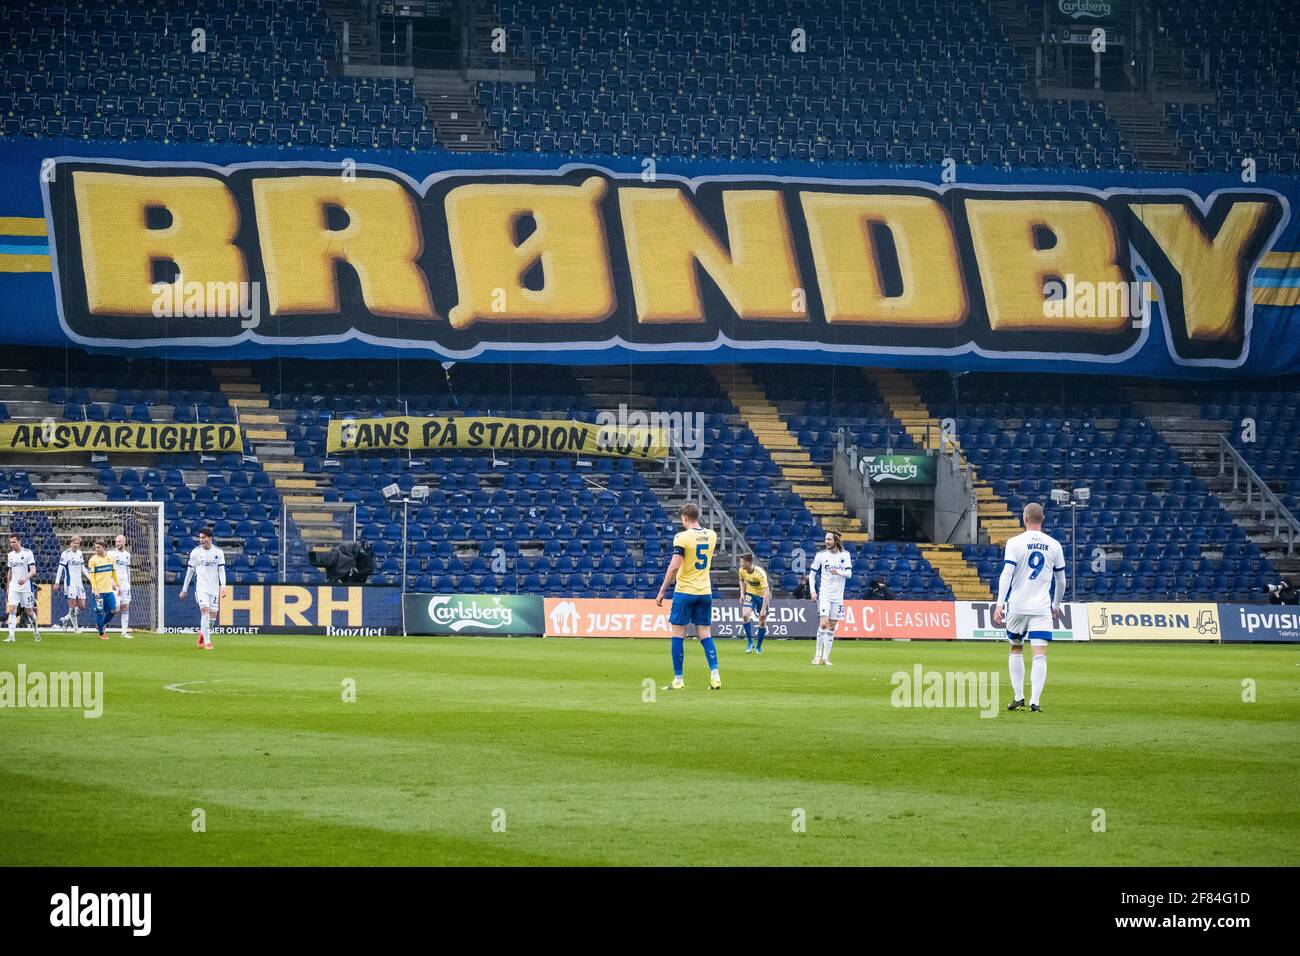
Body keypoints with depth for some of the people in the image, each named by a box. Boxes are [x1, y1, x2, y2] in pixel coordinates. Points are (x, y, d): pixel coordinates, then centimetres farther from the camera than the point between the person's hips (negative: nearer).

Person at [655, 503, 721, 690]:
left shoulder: (682, 537, -13)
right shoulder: (711, 535, 5)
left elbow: (674, 567, -19)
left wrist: (662, 592, -13)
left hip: (684, 592, -5)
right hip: (705, 591, 5)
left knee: (678, 634, 2)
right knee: (705, 634, 9)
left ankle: (678, 680, 2)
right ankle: (715, 676, -4)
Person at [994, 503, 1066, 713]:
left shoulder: (1015, 542, -4)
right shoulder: (1054, 545, 5)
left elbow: (1007, 574, -12)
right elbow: (1061, 580, 12)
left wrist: (1000, 604, -14)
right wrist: (1056, 604, 26)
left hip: (1017, 606, -1)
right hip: (1042, 608, 1)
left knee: (1016, 649, 17)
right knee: (1040, 654, -4)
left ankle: (1018, 698, 14)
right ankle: (1035, 701, -15)